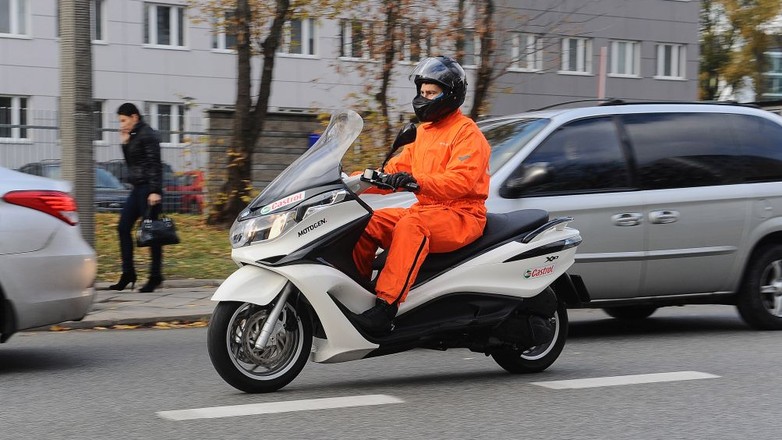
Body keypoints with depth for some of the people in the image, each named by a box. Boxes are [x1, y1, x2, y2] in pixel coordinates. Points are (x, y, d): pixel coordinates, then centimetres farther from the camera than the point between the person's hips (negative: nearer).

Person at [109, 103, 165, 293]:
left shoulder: (147, 135, -10)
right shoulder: (134, 136, 17)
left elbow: (155, 164, -17)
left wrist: (155, 191, -23)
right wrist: (125, 143, 8)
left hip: (148, 188, -10)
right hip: (137, 188, 10)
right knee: (123, 227, 6)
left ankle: (155, 276, 1)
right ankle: (128, 273, 9)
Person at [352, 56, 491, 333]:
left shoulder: (467, 133, -6)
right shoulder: (424, 131, 22)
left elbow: (461, 180, -22)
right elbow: (396, 169, 18)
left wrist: (418, 181, -36)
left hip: (462, 215, -9)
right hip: (425, 210, 9)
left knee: (411, 227, -37)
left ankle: (386, 307, -45)